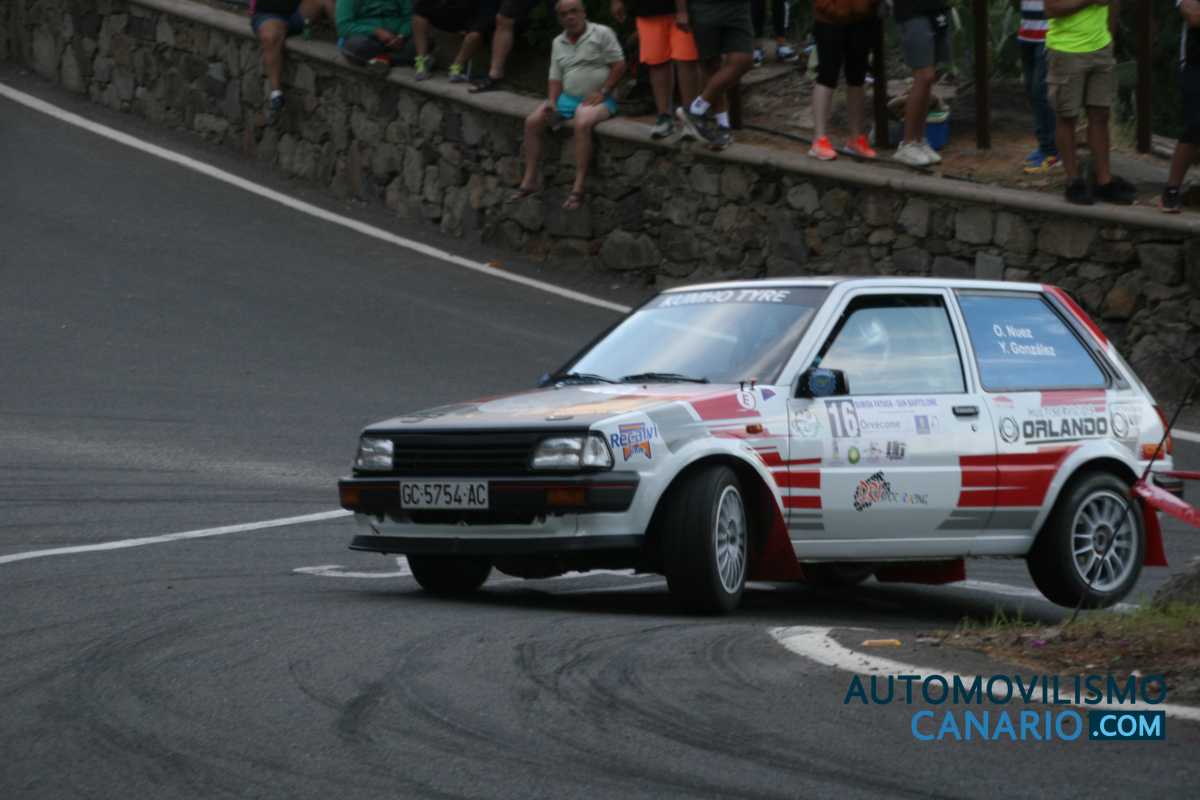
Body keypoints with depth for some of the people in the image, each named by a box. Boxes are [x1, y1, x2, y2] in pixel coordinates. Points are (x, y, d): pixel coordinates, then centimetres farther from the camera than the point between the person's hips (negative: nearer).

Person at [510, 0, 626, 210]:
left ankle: (578, 188, -37)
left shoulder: (602, 33, -5)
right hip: (567, 98, 7)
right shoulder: (558, 42, 14)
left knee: (582, 124, -37)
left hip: (596, 99, -7)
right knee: (532, 122, -9)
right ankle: (529, 181, -5)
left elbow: (619, 65, -8)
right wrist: (552, 101, -3)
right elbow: (556, 77, 15)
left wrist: (602, 92, -15)